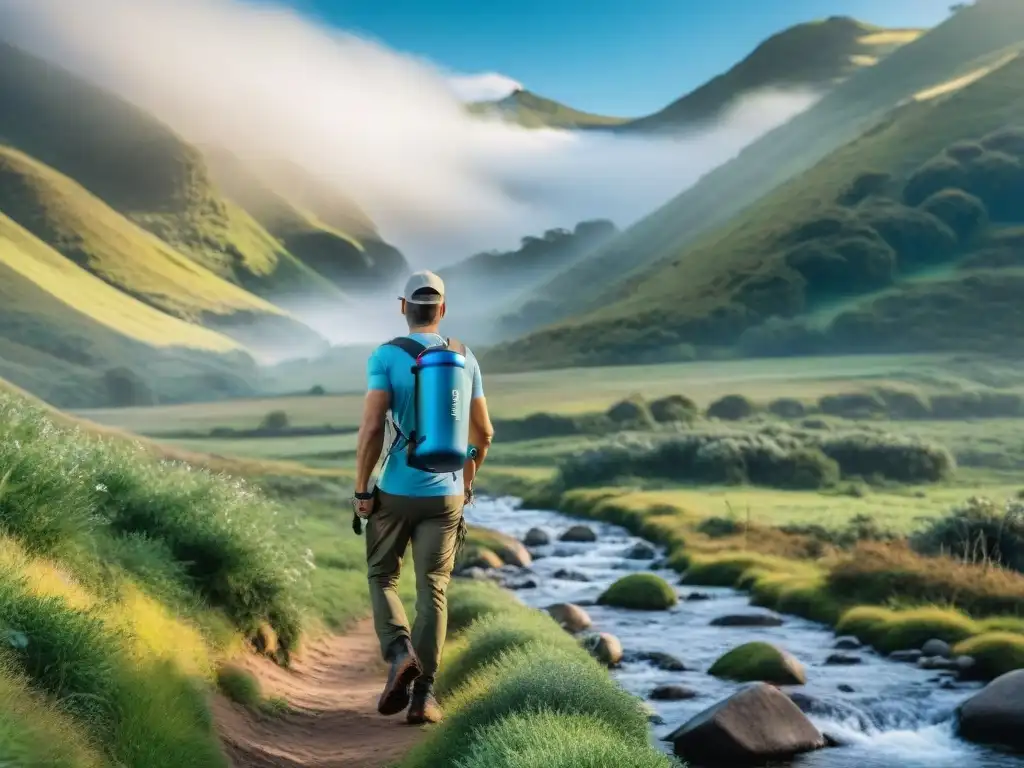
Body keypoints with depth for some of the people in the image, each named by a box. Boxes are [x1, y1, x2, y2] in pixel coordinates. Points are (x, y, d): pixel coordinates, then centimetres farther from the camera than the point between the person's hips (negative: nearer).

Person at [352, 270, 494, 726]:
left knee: (382, 577, 16)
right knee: (433, 589, 5)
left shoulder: (385, 356, -7)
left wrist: (361, 490, -7)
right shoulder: (465, 359, 4)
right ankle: (423, 693, 0)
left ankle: (400, 652, -8)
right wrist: (468, 479, 24)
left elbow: (371, 427, -15)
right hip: (445, 494, 2)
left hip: (396, 491, -2)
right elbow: (483, 432, 8)